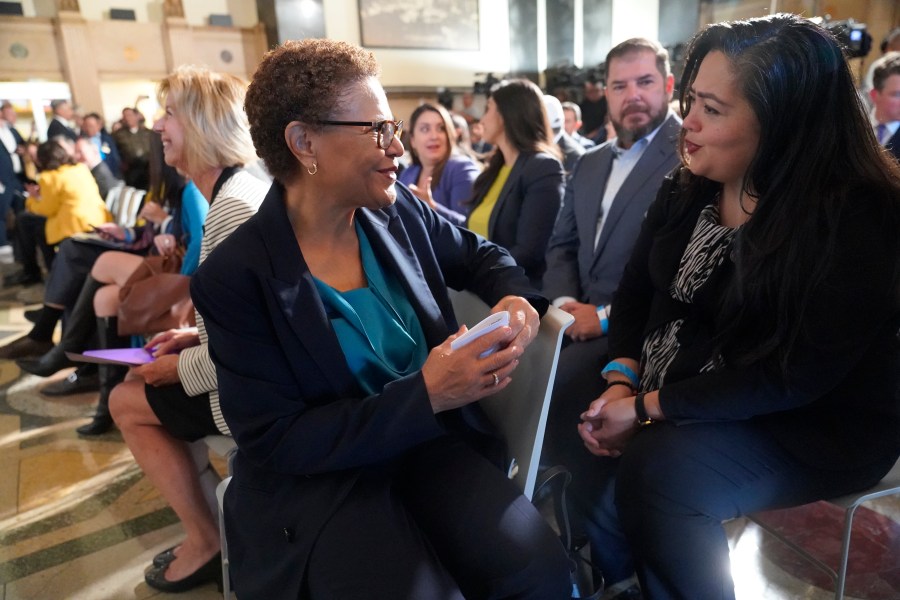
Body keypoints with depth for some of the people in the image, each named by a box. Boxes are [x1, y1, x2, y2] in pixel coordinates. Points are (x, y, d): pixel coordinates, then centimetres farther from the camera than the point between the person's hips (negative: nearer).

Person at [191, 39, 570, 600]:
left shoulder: (399, 210, -1)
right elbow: (277, 442, -16)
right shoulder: (236, 276, -15)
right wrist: (424, 395, -26)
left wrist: (514, 298, -9)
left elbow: (481, 254, 16)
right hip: (319, 480, -3)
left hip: (432, 444, 4)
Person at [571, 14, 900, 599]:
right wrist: (621, 383, -14)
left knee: (654, 469, -29)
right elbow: (636, 293, 3)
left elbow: (795, 378, -24)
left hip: (809, 427, -6)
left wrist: (648, 407, -24)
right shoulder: (687, 189, 1)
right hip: (679, 398, 6)